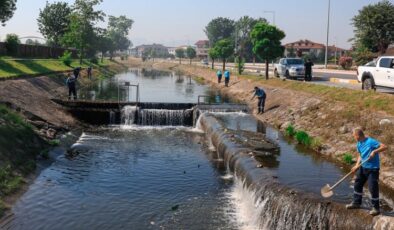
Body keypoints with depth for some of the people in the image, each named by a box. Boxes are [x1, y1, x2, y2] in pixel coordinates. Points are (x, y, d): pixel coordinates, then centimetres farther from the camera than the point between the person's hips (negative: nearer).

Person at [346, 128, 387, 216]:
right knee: (357, 184, 15)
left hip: (373, 168, -8)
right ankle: (356, 203, 31)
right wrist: (357, 165, 0)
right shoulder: (359, 144, 3)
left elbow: (384, 147, -23)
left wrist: (374, 151, -35)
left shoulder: (371, 141, -21)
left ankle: (376, 208, 14)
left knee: (373, 188, -2)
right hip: (363, 167, 8)